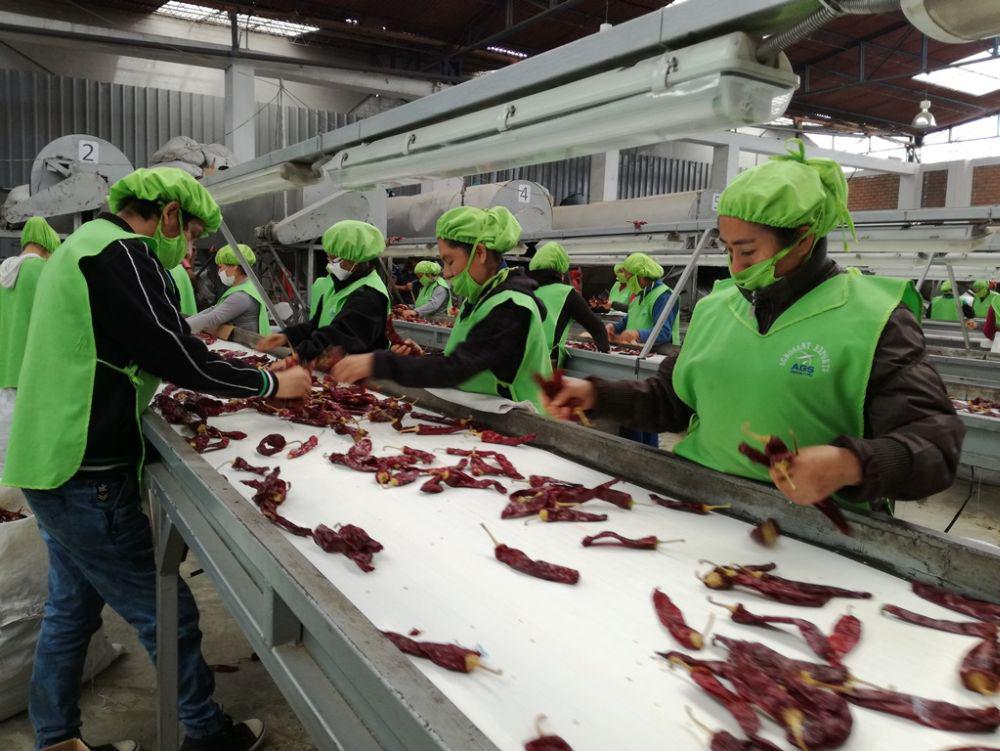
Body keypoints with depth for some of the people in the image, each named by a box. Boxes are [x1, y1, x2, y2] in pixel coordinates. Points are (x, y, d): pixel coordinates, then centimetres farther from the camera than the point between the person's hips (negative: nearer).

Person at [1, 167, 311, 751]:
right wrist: (271, 383, -9)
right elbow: (181, 360, -20)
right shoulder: (123, 254, -17)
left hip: (55, 463, 11)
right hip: (88, 479, -11)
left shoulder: (85, 245, 16)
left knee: (71, 610, 21)